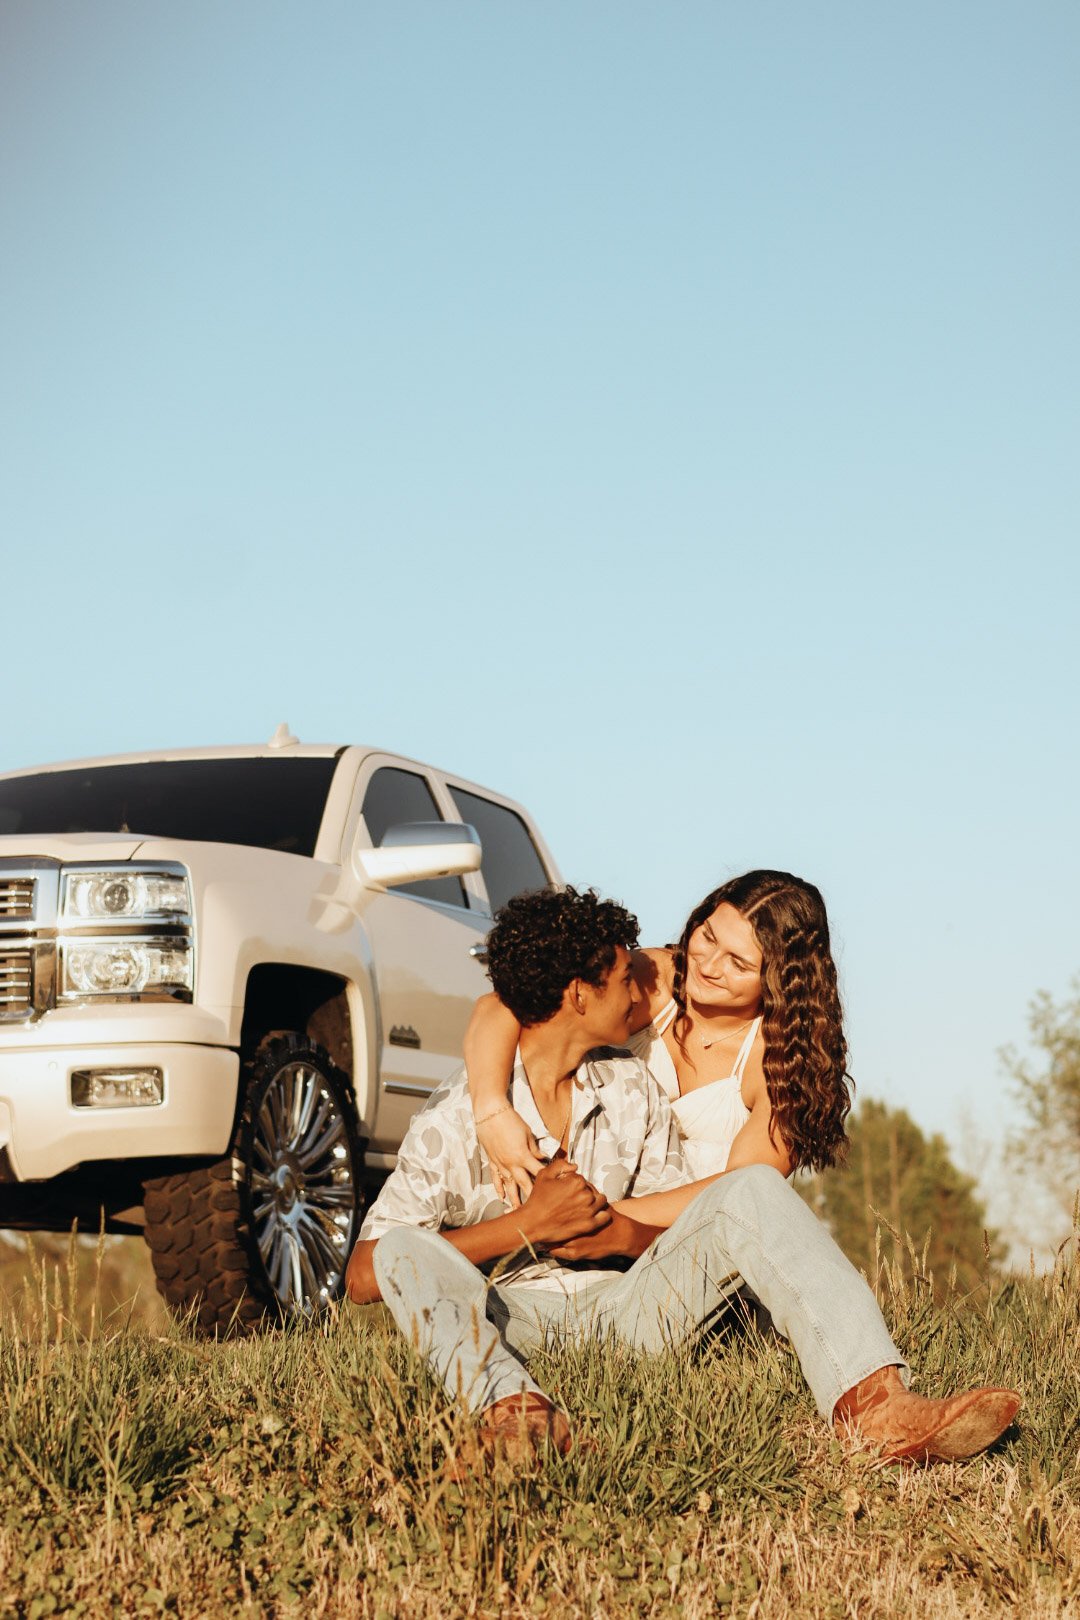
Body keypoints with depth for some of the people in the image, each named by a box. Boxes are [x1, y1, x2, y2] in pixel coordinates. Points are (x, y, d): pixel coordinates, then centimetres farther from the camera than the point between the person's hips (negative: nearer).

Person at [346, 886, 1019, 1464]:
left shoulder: (635, 1090, 12)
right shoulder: (454, 1120, -4)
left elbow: (681, 1225, 14)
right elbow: (365, 1274, -11)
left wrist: (625, 1235, -10)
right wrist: (528, 1225, -16)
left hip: (628, 1305, 4)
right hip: (509, 1317, -3)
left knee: (752, 1188, -18)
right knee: (406, 1250, -33)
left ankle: (876, 1404, -42)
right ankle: (509, 1404, -65)